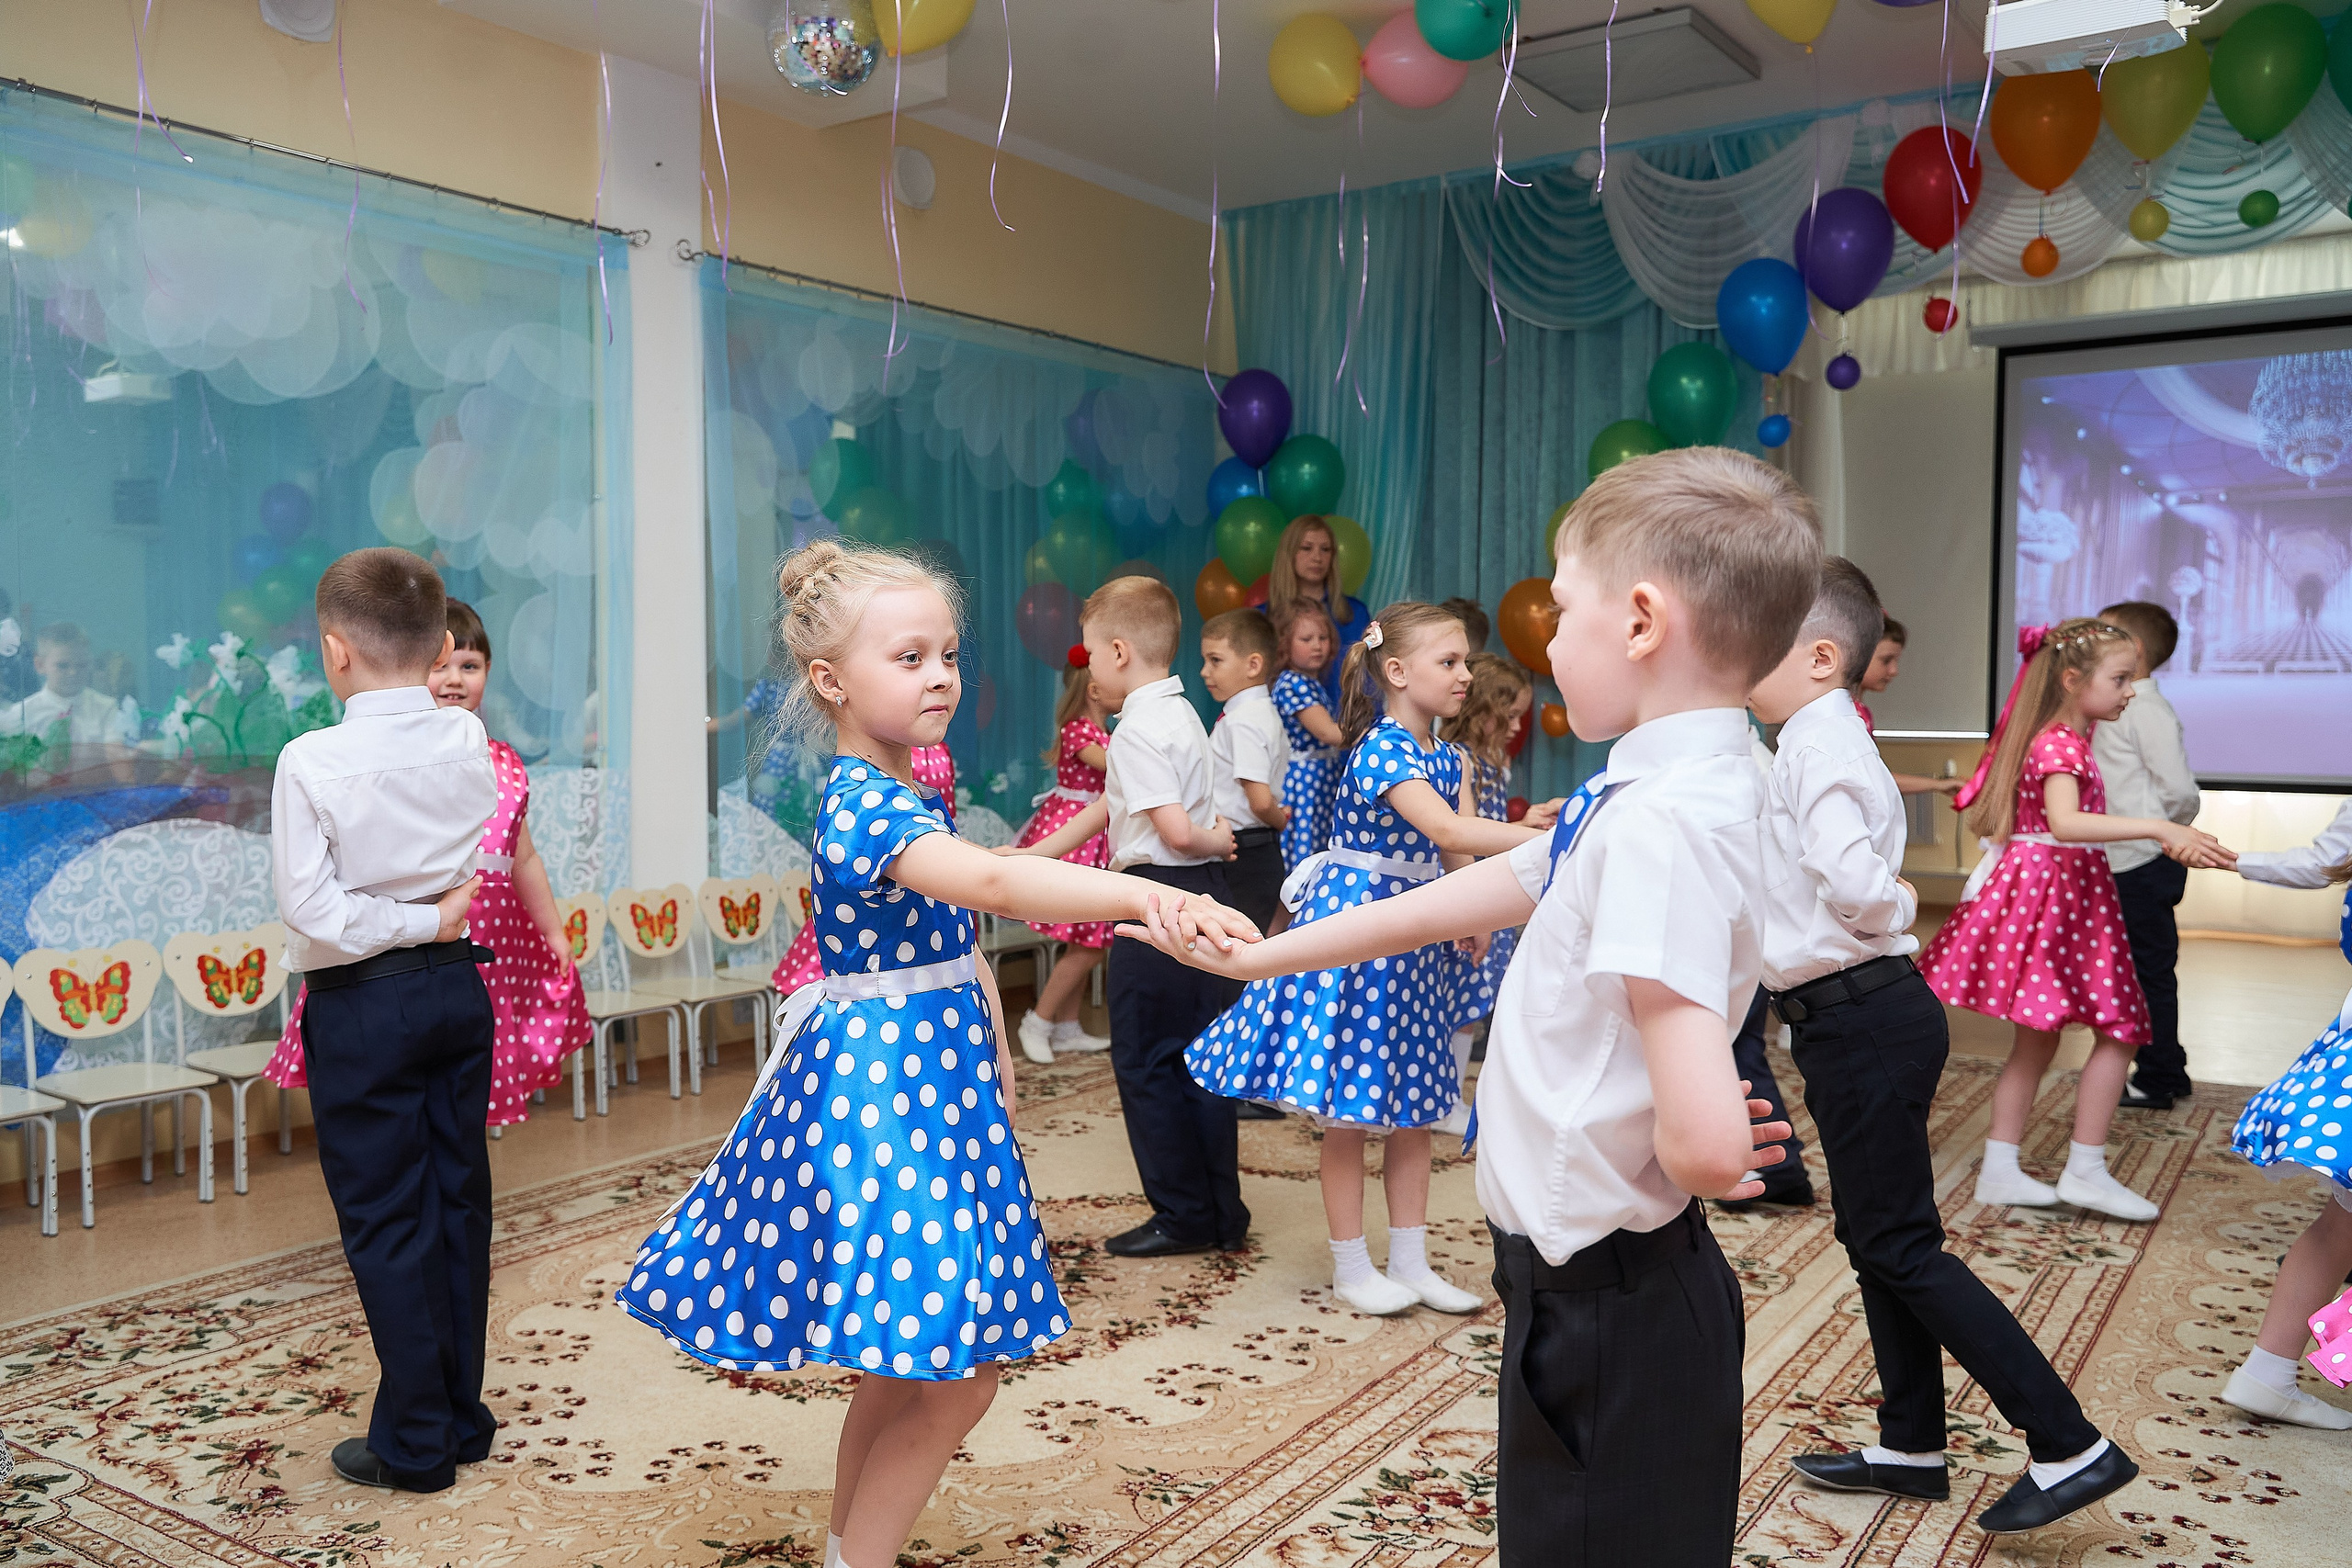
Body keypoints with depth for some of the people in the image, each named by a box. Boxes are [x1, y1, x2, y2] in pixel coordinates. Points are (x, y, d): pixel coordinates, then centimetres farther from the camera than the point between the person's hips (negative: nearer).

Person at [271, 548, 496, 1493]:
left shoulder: (312, 762, -15)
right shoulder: (469, 742, -2)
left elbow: (312, 909, -17)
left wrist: (420, 924, -9)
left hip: (361, 1006, -5)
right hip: (460, 989, 5)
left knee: (385, 1221, 5)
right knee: (459, 1200, 13)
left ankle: (416, 1443, 14)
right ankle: (462, 1417, 25)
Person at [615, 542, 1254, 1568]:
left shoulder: (907, 797, 10)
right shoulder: (863, 804, -21)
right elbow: (988, 880, -40)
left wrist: (995, 1054, 15)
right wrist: (1145, 894, -49)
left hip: (933, 1079, 10)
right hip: (882, 1091, -10)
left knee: (907, 1366, 19)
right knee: (959, 1378, -4)